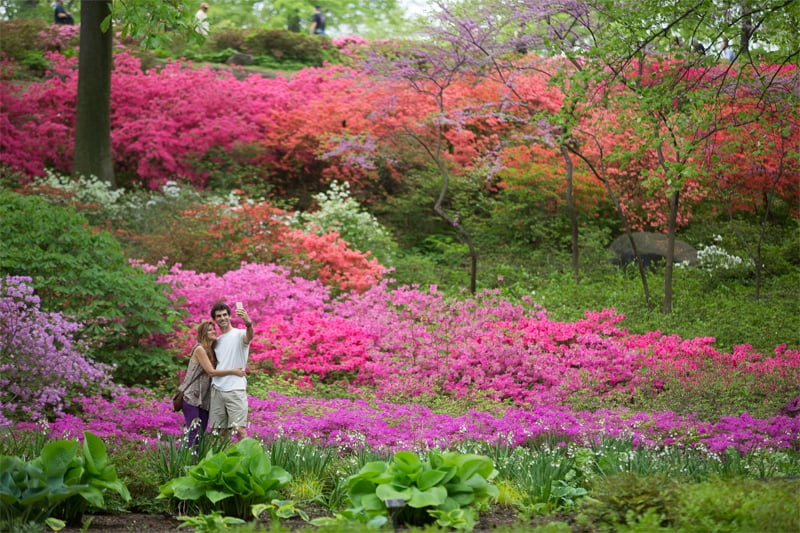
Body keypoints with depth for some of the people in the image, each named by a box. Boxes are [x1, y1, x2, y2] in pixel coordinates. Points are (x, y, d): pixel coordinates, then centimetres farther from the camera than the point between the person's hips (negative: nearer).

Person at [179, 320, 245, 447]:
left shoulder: (212, 351, 15)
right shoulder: (199, 349, -9)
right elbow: (211, 371, -14)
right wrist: (233, 372, -12)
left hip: (204, 399, 8)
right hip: (191, 397, -8)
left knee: (202, 433, 6)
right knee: (193, 432, -13)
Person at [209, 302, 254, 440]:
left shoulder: (239, 334, -1)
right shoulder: (217, 341, 20)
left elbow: (249, 336, -27)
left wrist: (248, 322, -47)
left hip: (236, 390, -6)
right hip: (217, 390, 6)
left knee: (240, 428, -13)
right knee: (220, 430, 6)